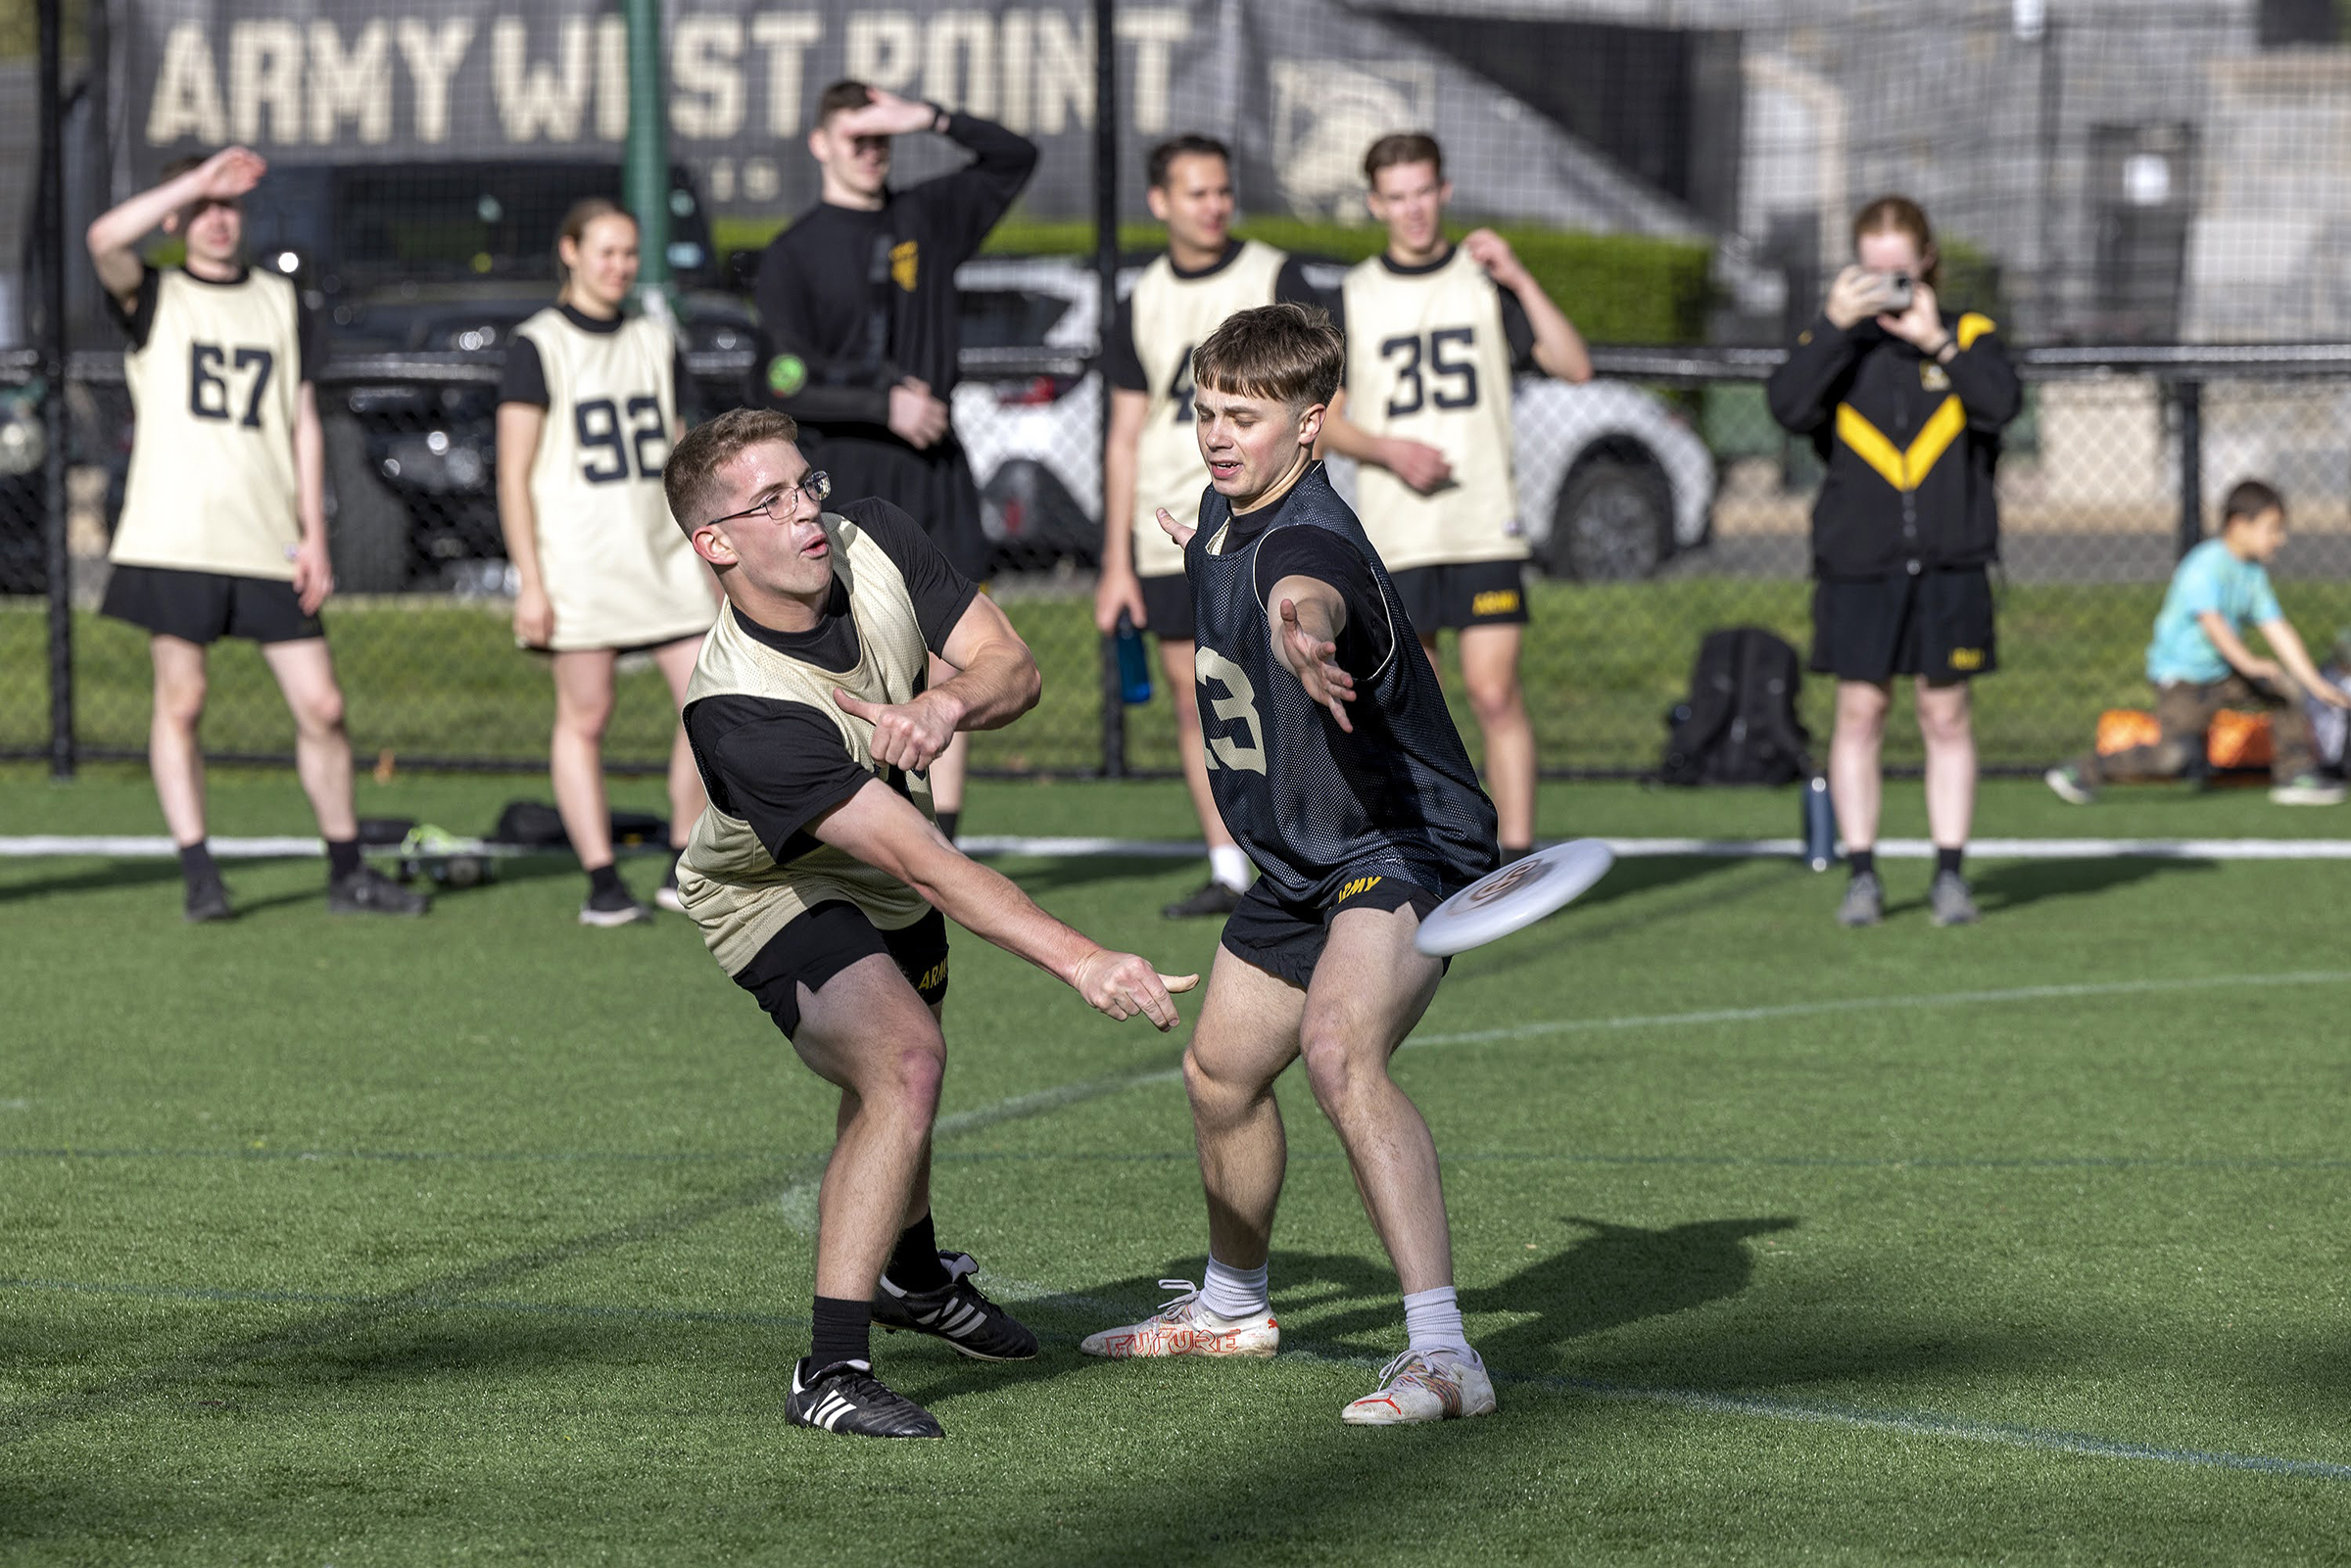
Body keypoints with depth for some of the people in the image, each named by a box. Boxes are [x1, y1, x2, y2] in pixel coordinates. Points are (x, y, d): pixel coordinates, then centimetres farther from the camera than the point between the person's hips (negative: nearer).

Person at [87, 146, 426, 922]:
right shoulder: (154, 297, 5)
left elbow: (304, 423, 13)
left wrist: (315, 535, 5)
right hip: (173, 536, -3)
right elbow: (105, 238, -17)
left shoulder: (282, 302, 15)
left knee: (321, 706, 1)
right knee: (180, 703, -4)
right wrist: (195, 181, -16)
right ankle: (199, 877, 2)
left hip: (268, 543, 3)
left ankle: (348, 872, 10)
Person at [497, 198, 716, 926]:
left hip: (664, 551, 5)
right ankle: (602, 883, 2)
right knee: (584, 716, -2)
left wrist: (707, 553, 18)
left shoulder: (656, 341, 13)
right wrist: (529, 581, -12)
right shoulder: (538, 346, -4)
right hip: (579, 559, -5)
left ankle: (686, 871, 8)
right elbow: (513, 472, -6)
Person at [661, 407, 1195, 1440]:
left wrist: (947, 706, -39)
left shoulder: (874, 544, -22)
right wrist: (1082, 962, -51)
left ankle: (912, 1275, 59)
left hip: (885, 882, 7)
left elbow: (1011, 664, -14)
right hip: (779, 898, -7)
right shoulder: (739, 711, -42)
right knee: (903, 1062, -30)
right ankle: (832, 1373, -28)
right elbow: (926, 866, -45)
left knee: (899, 1070, 28)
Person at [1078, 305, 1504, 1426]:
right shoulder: (1224, 512, 2)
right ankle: (1232, 1305, 50)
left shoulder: (1306, 540, -28)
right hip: (1300, 866, 11)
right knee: (1220, 1072, 23)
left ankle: (1442, 1353, -40)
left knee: (1339, 1050, -34)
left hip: (1405, 843, -10)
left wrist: (1300, 634, -75)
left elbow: (1305, 595, -57)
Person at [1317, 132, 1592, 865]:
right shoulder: (1353, 298, 7)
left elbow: (1575, 366, -3)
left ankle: (1518, 855, -11)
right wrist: (1390, 450, -9)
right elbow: (1327, 418, 10)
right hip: (1395, 533, 1)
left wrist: (1520, 280, -13)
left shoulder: (1485, 280, 5)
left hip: (1486, 526, -1)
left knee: (1496, 695, -11)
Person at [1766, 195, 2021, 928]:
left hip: (1949, 563, 0)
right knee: (1859, 712, 1)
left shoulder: (1967, 333, 6)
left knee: (1946, 715, 3)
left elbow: (2002, 401, -12)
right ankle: (1862, 875, 7)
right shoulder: (1833, 338, 6)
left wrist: (1935, 340, -14)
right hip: (1857, 561, 0)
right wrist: (1837, 327, -15)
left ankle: (1950, 873, 9)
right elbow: (1789, 405, -12)